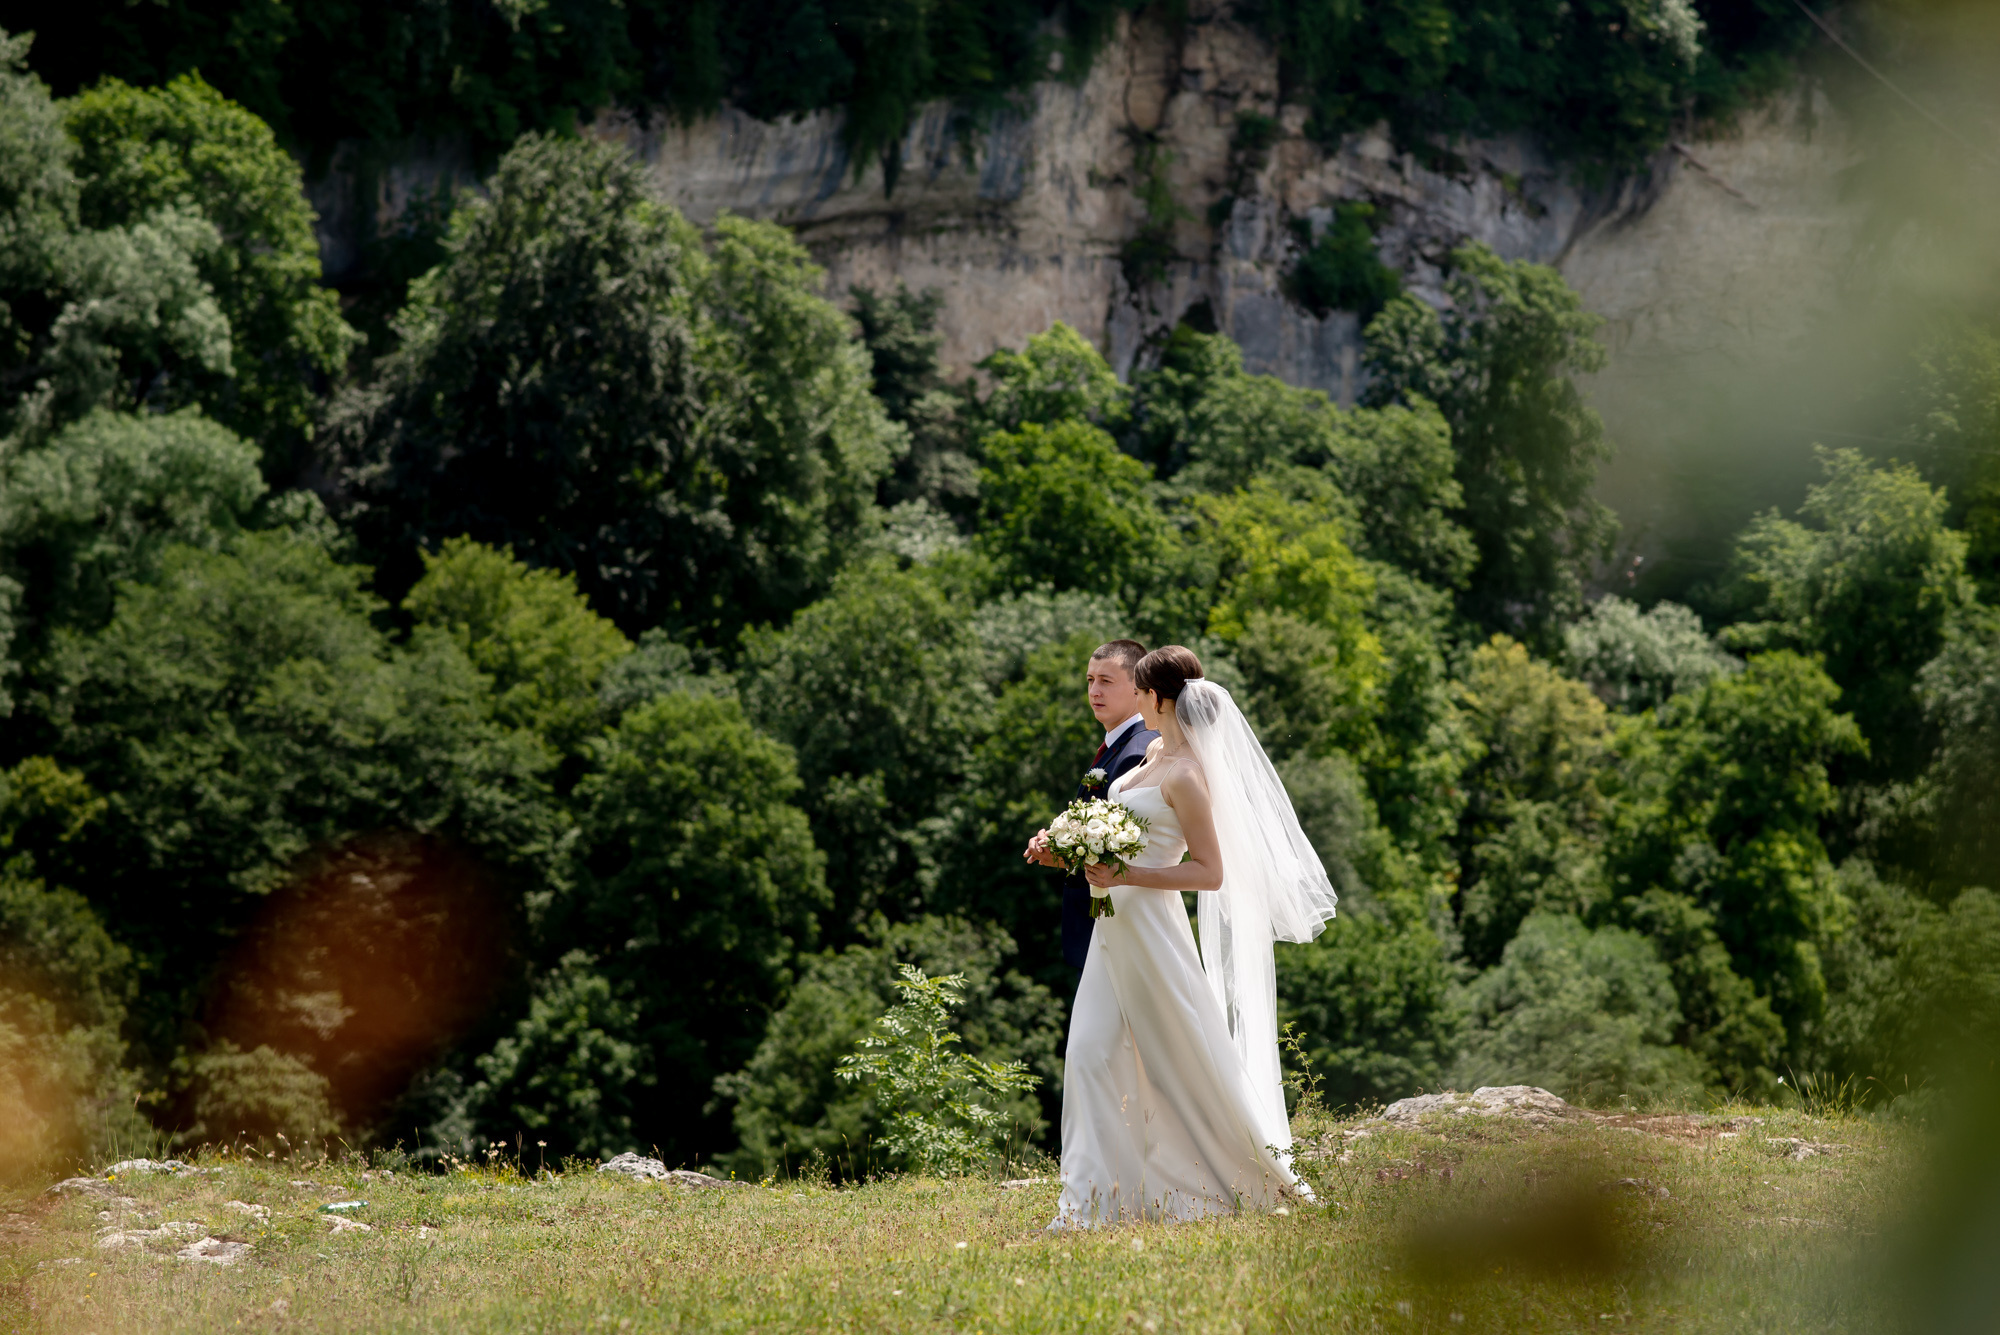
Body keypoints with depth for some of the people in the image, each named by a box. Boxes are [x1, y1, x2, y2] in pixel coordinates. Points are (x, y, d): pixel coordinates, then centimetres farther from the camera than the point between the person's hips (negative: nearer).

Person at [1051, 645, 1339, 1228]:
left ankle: (1268, 1178, 18)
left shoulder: (1186, 776, -16)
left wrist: (1126, 877, -24)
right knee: (1092, 1057, 1)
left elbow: (1210, 872, -18)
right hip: (1115, 925, 9)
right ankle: (1090, 1205, 1)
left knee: (1189, 1062, 2)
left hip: (1151, 926, -9)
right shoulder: (1156, 753, 10)